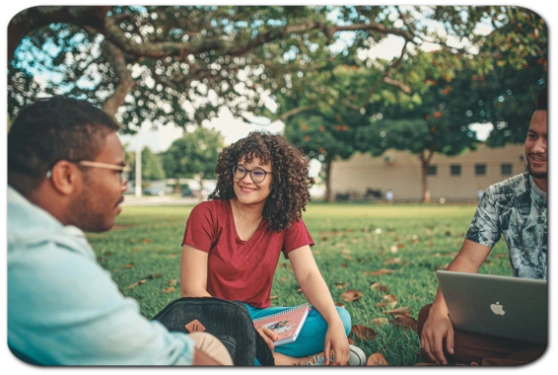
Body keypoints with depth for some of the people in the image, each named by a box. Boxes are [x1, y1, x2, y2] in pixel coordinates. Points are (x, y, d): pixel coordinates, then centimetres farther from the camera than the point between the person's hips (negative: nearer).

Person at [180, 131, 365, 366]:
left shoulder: (287, 220, -1)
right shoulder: (206, 214, -12)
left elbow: (309, 275, -11)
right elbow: (191, 291, -16)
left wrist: (335, 324, -29)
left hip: (258, 316, 3)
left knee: (340, 319, -17)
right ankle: (301, 360, -26)